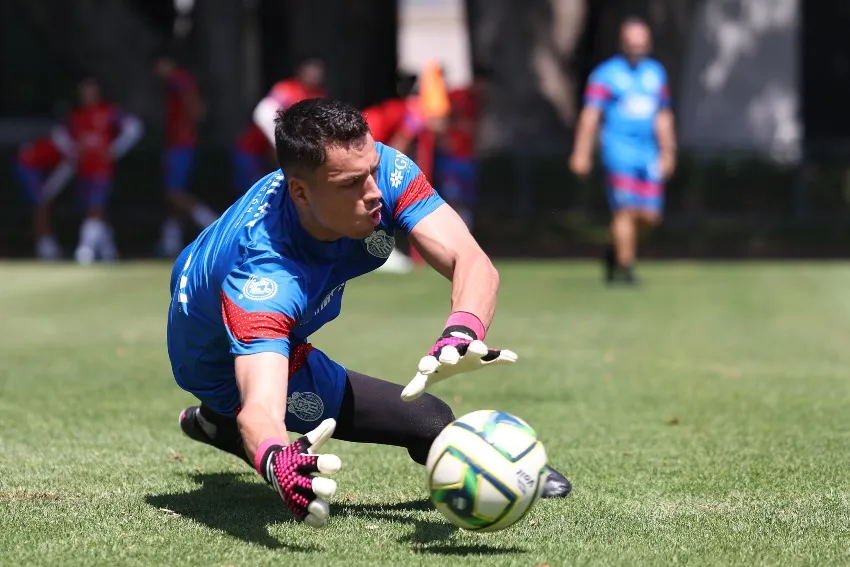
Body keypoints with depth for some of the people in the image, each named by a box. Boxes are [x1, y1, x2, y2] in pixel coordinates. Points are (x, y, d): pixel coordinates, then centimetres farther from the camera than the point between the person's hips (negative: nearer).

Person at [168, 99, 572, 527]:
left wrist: (460, 334, -63)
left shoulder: (374, 168, -33)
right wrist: (275, 462, -81)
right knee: (430, 420, -11)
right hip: (224, 362, -6)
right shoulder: (264, 277, -47)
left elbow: (472, 263, -42)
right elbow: (259, 407, -58)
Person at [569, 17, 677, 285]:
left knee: (649, 216, 1)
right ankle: (624, 266, -4)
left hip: (649, 153, 5)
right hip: (619, 151, -5)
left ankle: (616, 250, 25)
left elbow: (663, 117, 20)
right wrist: (581, 153, -13)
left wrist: (667, 151, 16)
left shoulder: (656, 73, 15)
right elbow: (590, 115, -6)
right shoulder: (606, 74, -2)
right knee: (626, 210, -13)